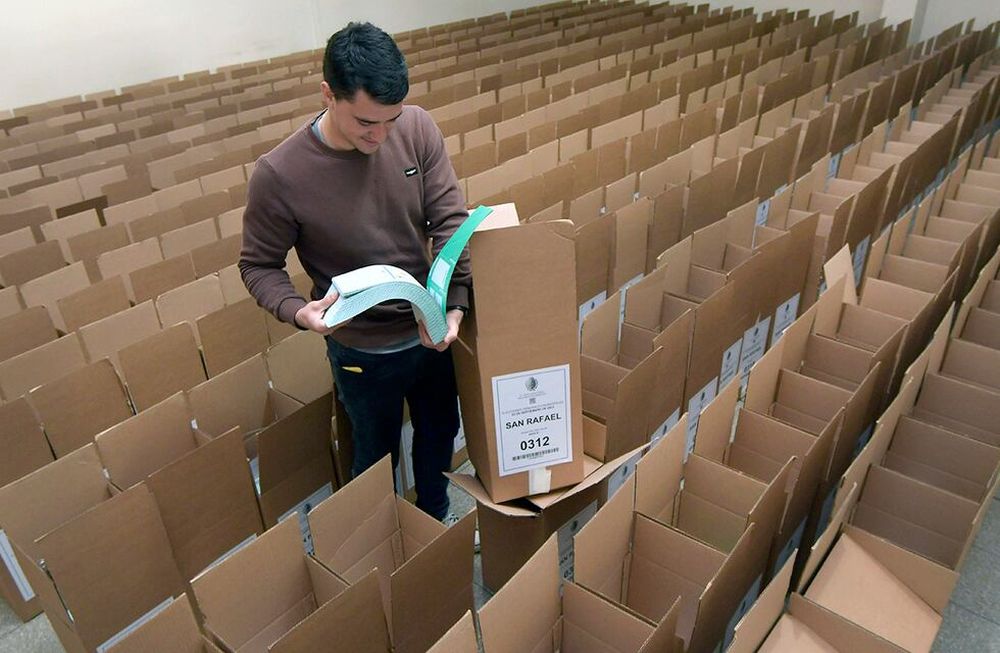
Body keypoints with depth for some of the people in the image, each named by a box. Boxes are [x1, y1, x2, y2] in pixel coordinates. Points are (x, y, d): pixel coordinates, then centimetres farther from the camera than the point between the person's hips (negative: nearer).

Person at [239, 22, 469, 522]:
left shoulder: (417, 129, -14)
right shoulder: (279, 174, -22)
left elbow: (450, 220, -11)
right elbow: (258, 265, -10)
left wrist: (454, 304, -24)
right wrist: (298, 310, -30)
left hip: (432, 331, 4)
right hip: (364, 350, -4)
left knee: (439, 434, 25)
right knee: (377, 458, 19)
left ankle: (435, 522, 55)